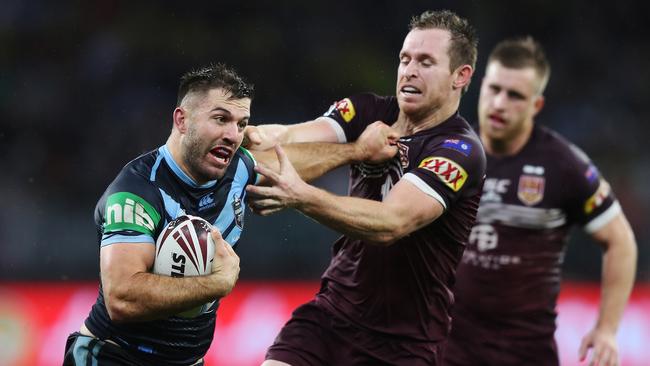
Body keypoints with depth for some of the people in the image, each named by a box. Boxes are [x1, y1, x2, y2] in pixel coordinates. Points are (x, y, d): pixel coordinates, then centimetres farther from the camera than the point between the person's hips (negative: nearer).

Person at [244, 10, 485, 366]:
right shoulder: (370, 112, 2)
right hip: (330, 313, 5)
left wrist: (301, 196, -44)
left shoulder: (460, 152, -16)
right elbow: (295, 138, -14)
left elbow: (391, 223, -30)